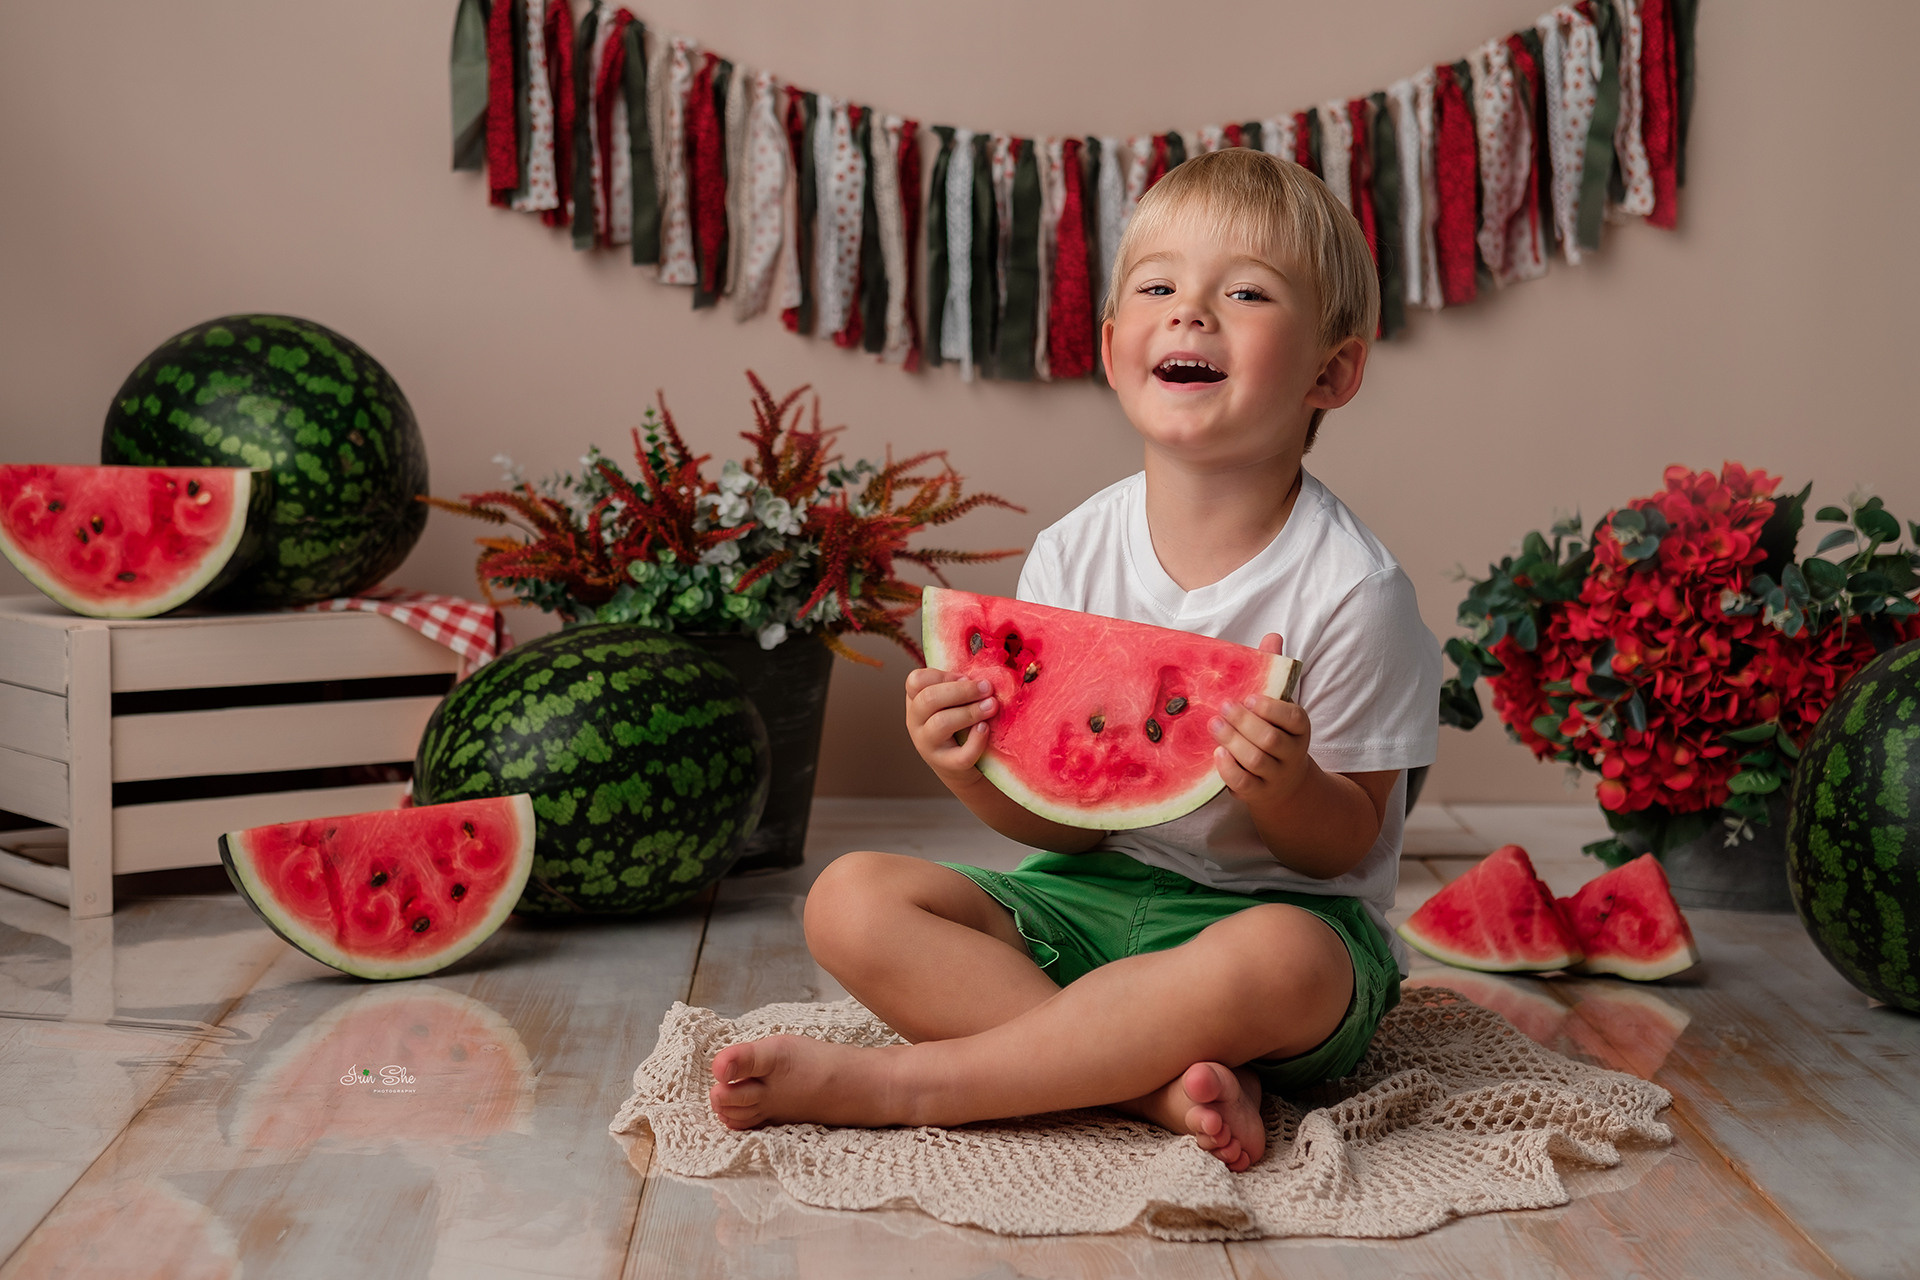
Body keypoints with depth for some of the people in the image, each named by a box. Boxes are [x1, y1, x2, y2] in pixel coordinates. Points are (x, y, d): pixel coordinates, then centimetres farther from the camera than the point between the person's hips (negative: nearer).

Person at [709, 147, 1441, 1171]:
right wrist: (981, 776, -20)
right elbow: (1062, 822, 2)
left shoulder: (1350, 588, -13)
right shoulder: (1072, 557, -2)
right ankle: (1160, 1078, -26)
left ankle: (896, 1080, -27)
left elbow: (1346, 842, -7)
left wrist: (1286, 791, -29)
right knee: (852, 901, -15)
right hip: (1097, 892, 4)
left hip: (1283, 904, -4)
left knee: (1279, 959, -39)